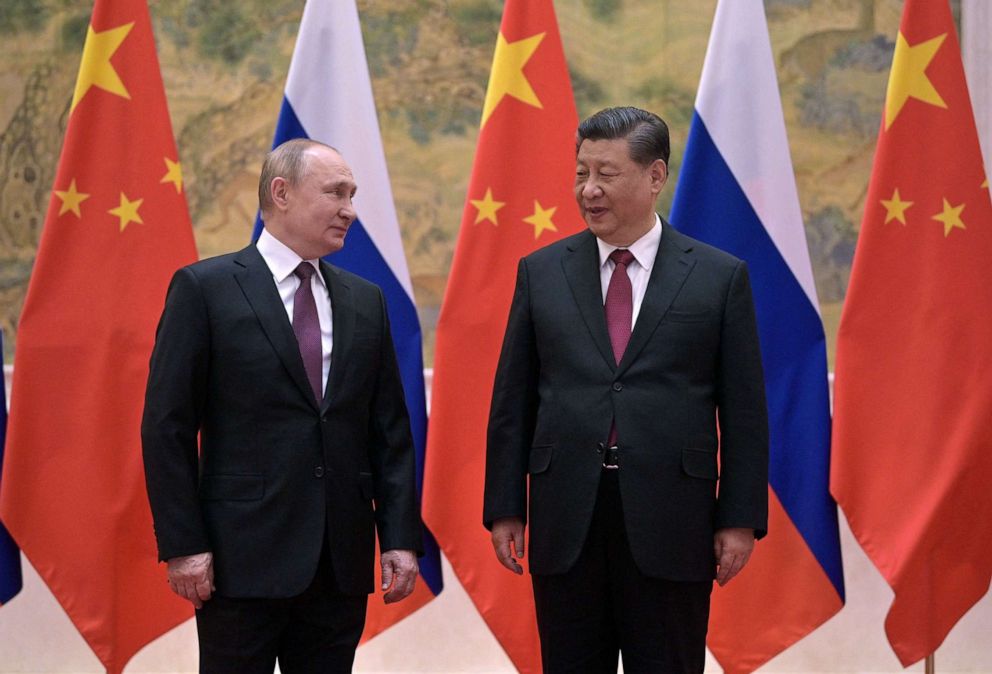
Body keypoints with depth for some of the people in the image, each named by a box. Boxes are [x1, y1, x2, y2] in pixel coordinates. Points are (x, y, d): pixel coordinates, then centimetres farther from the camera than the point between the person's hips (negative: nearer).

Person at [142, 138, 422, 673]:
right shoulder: (205, 288, -2)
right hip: (242, 559, -4)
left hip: (342, 563, 4)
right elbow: (167, 425, -5)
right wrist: (183, 545, -10)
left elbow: (390, 430, 12)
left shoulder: (365, 301, 13)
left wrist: (401, 537, 4)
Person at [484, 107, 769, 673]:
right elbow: (512, 401, 8)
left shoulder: (720, 276, 2)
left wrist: (741, 519, -4)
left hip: (670, 524, -2)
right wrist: (504, 509, 3)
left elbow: (744, 409, 1)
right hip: (565, 523, 2)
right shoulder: (541, 273, 7)